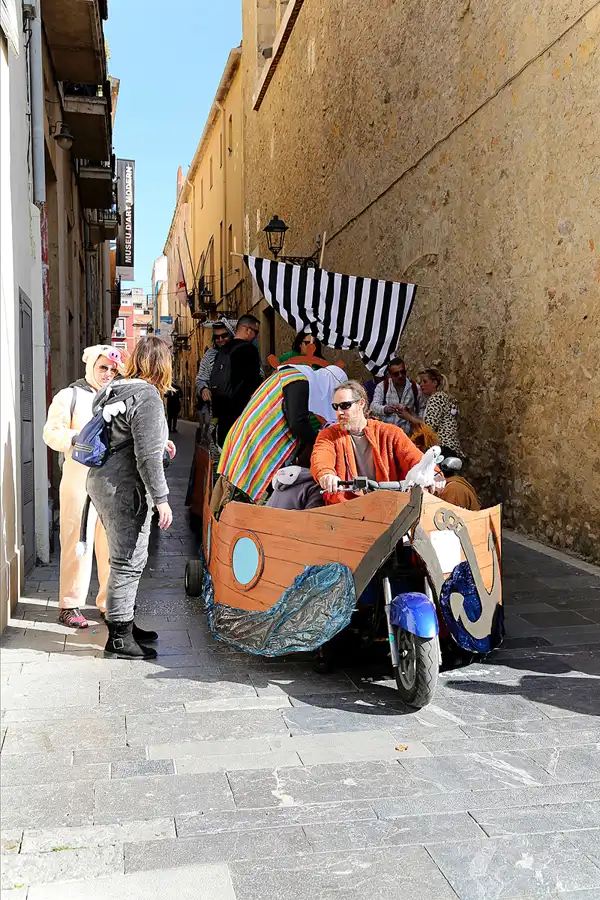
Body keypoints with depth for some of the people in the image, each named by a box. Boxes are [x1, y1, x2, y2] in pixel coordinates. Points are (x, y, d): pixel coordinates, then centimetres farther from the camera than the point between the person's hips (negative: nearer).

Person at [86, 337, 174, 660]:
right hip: (123, 488, -10)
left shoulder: (115, 390, 12)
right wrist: (161, 499, -17)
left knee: (126, 558, 19)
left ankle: (122, 622, 31)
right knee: (128, 561, -1)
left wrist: (159, 440, 29)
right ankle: (119, 637, 8)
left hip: (103, 481, 10)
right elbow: (147, 457, -21)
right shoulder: (147, 396, -16)